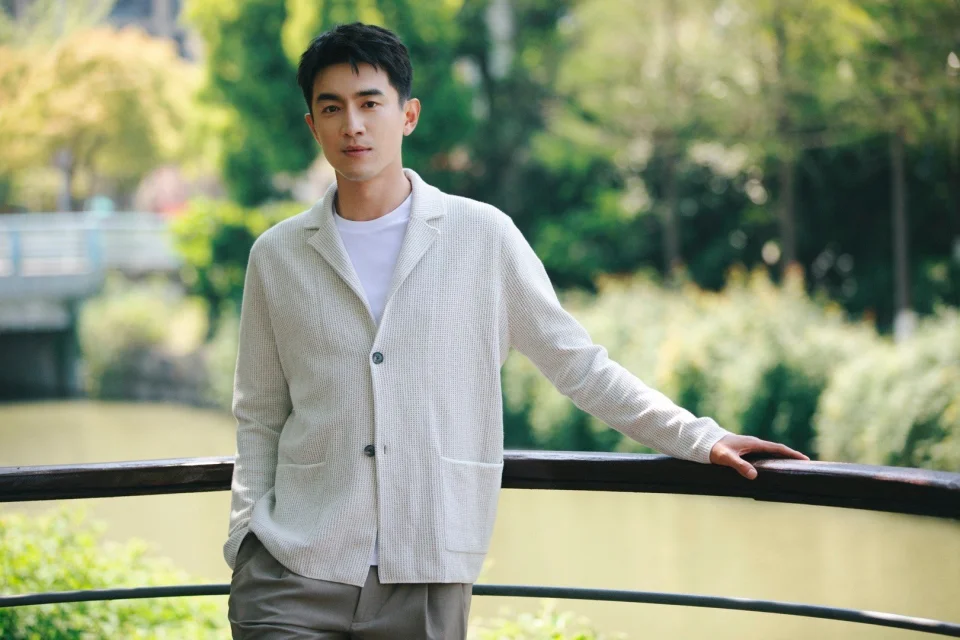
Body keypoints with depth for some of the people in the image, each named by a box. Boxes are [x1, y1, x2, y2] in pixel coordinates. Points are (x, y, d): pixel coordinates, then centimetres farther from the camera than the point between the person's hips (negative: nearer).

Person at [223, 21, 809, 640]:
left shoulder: (483, 235, 2)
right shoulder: (277, 256, 7)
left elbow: (578, 364, 8)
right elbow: (260, 420, 12)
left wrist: (698, 437, 3)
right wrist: (245, 537, 3)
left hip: (428, 578, -1)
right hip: (294, 568, 1)